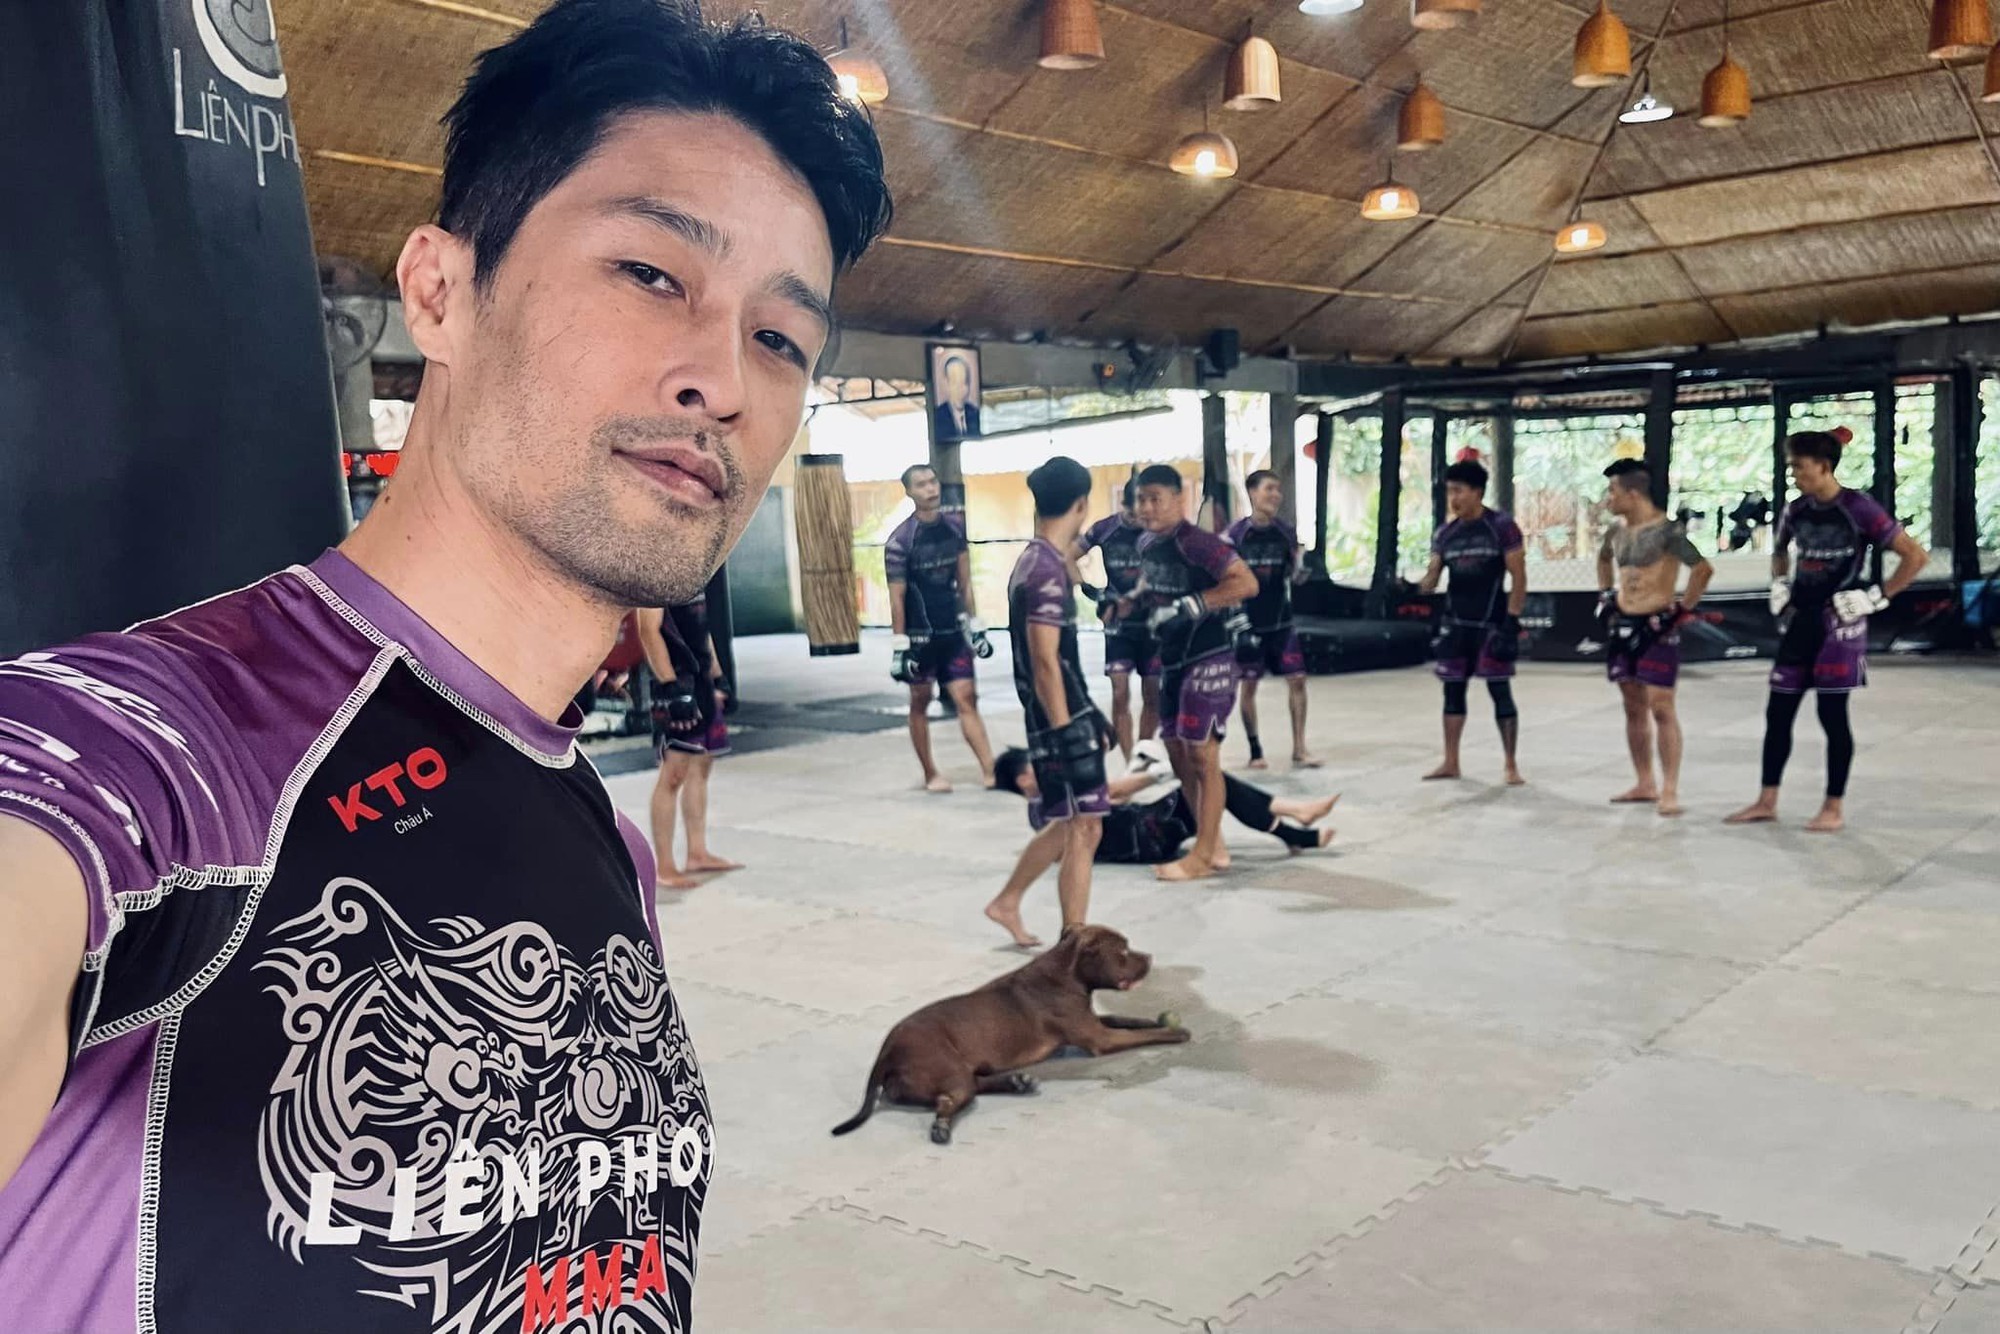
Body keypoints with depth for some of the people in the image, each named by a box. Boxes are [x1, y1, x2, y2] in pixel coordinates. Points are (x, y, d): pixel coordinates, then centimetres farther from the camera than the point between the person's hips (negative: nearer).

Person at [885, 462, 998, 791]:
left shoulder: (955, 526, 4)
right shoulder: (900, 539, -12)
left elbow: (964, 581, 10)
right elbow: (897, 597, -10)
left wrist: (976, 626, 8)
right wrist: (899, 646, -13)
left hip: (953, 631, 4)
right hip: (920, 635, -4)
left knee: (967, 700, 0)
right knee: (920, 704, 8)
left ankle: (989, 770, -4)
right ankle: (931, 775, 19)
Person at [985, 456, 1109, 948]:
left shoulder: (1035, 562, 12)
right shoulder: (1047, 572, -19)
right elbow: (1045, 664, -22)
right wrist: (1064, 734, -21)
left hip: (1066, 717, 10)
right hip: (1062, 722, -10)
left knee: (1068, 825, 19)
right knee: (1081, 830, -2)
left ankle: (1008, 903, 29)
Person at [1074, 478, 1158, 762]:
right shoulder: (1104, 529, -6)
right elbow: (1067, 560, 6)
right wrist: (1090, 589, -6)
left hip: (1154, 623, 0)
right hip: (1118, 624, 0)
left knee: (1153, 696, 6)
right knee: (1120, 693, -8)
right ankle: (1130, 765, -5)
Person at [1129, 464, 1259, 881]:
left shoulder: (1194, 541, -19)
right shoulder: (1147, 543, 7)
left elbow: (1246, 583, -28)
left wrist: (1188, 607, -29)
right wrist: (1135, 600, 7)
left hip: (1208, 661, -9)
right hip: (1172, 662, 9)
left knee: (1202, 755, -5)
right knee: (1177, 752, 13)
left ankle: (1203, 856, 4)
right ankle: (1213, 845, 23)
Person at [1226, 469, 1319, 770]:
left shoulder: (1286, 533, 3)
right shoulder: (1235, 534, -7)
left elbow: (1295, 577, 8)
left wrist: (1299, 564, -13)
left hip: (1281, 621, 3)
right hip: (1247, 621, -3)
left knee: (1297, 679, -3)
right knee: (1249, 685, 3)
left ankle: (1299, 750, 5)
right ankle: (1255, 751, 16)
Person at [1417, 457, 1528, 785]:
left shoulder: (1501, 526, -8)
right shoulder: (1445, 533, 7)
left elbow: (1519, 577, -8)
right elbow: (1432, 578, 7)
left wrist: (1511, 621, -14)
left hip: (1491, 623, -5)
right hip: (1455, 623, 5)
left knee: (1500, 691, -4)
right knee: (1452, 689, 9)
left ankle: (1511, 766, 3)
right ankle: (1450, 762, 17)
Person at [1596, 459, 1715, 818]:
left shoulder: (1667, 529, -15)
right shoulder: (1617, 530, 9)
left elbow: (1704, 568, -21)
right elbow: (1603, 558, 32)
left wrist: (1684, 609, -17)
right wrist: (1605, 593, 21)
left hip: (1657, 627, -8)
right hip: (1623, 625, 8)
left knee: (1661, 708, -9)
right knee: (1634, 708, 11)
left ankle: (1670, 791, -6)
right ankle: (1645, 784, 20)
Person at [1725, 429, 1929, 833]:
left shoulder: (1857, 507, -11)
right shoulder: (1796, 511, 6)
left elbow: (1915, 556, -11)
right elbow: (1779, 551, 29)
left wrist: (1879, 596, -11)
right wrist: (1779, 584, 14)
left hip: (1839, 623, -6)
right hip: (1798, 621, 6)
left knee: (1833, 715, 0)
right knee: (1778, 713, 7)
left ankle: (1835, 808, 11)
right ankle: (1767, 802, 16)